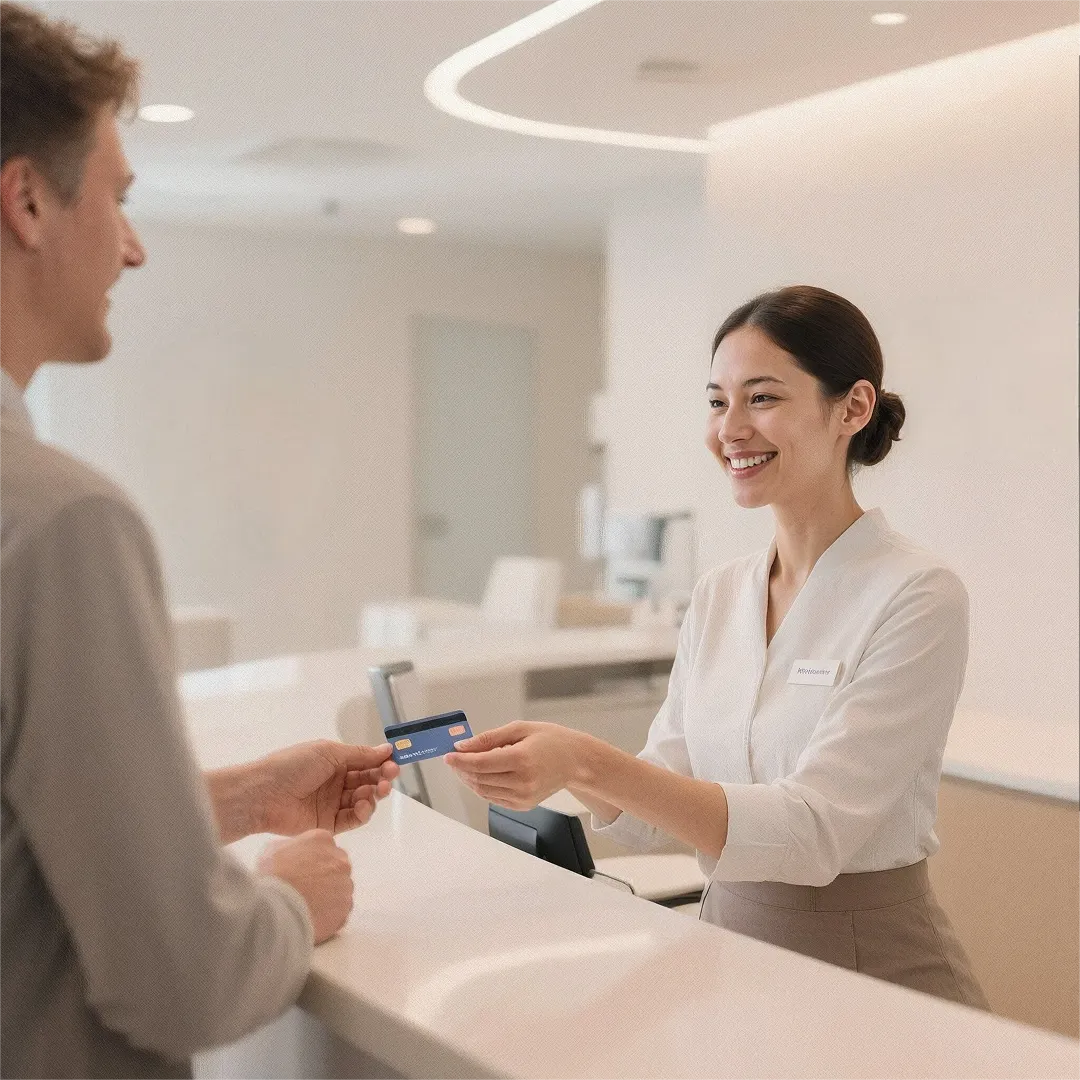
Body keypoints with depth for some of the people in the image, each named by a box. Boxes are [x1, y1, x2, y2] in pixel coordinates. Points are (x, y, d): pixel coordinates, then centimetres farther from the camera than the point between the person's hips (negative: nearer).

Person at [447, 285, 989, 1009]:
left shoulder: (918, 596, -13)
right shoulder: (717, 596, 7)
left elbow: (813, 832, -22)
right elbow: (653, 816, 7)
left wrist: (588, 762, -31)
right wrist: (564, 769, -13)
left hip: (871, 969, -5)